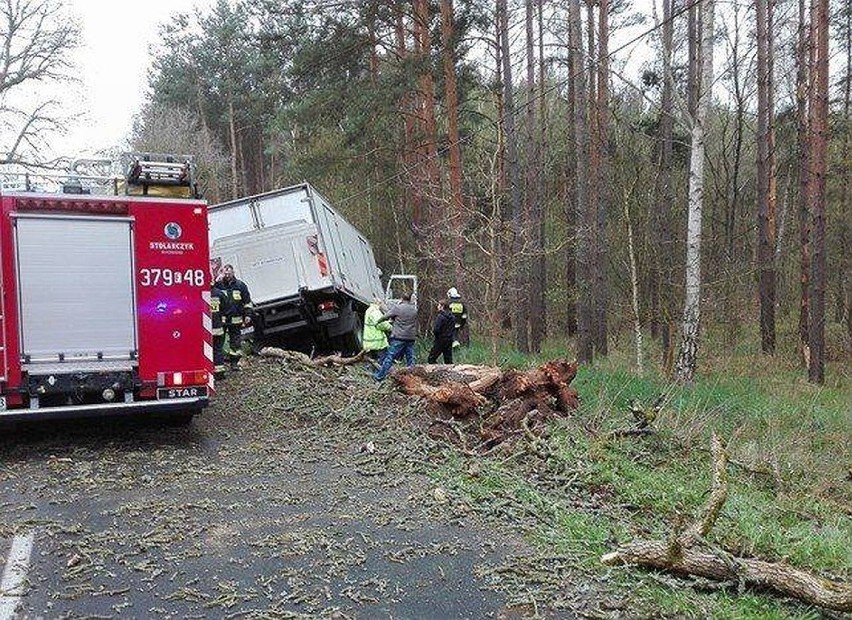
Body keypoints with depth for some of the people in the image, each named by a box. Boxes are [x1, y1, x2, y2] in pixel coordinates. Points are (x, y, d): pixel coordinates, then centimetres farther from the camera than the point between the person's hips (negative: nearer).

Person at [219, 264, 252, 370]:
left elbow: (247, 302, 6)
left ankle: (235, 362, 14)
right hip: (221, 318, -1)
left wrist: (247, 315, 3)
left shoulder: (240, 285, 4)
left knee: (236, 341, 5)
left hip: (235, 319, 1)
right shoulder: (218, 285, -1)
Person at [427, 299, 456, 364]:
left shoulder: (440, 316, -15)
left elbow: (436, 329, -20)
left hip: (440, 341, -8)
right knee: (448, 360, 11)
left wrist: (433, 331, 0)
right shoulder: (452, 317, 9)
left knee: (431, 359, 0)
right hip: (449, 341, 8)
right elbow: (453, 330, 14)